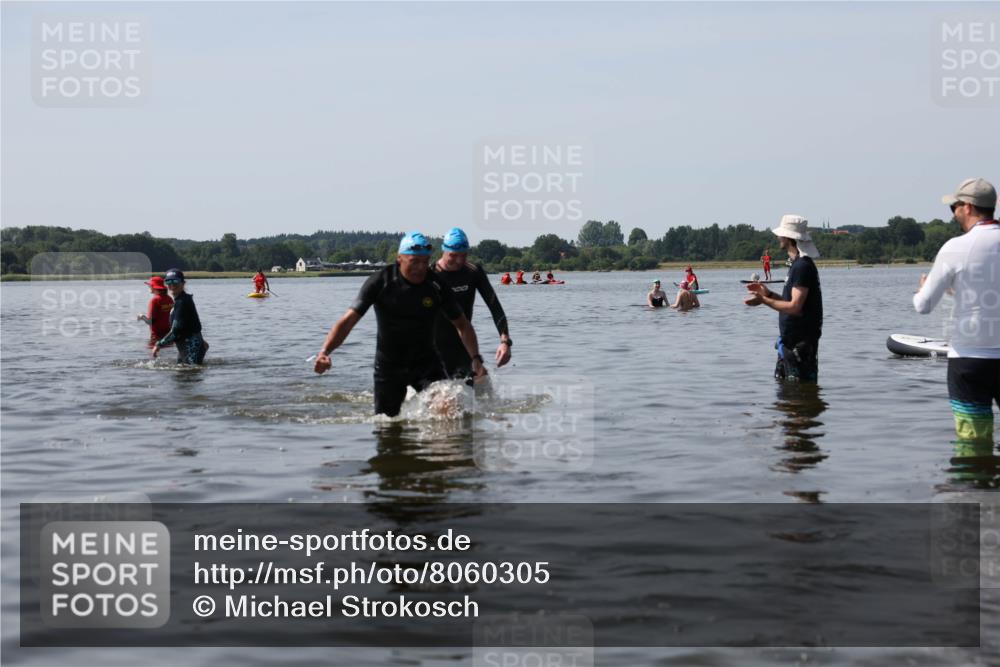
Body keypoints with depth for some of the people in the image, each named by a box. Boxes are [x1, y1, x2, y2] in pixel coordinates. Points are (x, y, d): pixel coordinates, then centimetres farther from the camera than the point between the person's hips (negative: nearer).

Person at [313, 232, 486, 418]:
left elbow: (462, 325, 0)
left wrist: (476, 359, -13)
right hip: (388, 365, 0)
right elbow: (349, 320, -17)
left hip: (425, 362, 0)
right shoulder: (380, 282, -15)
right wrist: (325, 351, -32)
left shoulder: (436, 285, -10)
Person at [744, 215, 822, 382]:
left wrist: (764, 301, -19)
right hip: (790, 340, 11)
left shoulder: (802, 266, -19)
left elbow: (795, 308, -25)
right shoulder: (797, 264, 14)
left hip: (800, 342, -11)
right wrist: (769, 294, 10)